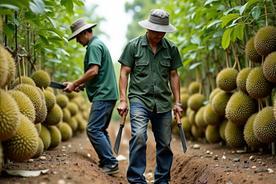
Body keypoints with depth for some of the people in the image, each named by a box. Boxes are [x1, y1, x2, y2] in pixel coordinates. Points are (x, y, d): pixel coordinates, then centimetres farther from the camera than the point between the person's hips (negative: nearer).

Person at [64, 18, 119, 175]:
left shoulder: (94, 46, -10)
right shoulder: (99, 44, 22)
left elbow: (94, 71, -21)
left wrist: (75, 84, -12)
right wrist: (81, 85, 15)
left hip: (103, 95, -11)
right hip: (108, 94, 11)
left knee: (93, 129, -12)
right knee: (101, 130, 14)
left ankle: (110, 163, -12)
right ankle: (107, 162, 18)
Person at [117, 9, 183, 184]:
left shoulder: (171, 48, 7)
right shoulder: (133, 46, -1)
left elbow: (174, 75, 12)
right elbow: (124, 73, 0)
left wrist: (177, 102, 9)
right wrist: (123, 100, -7)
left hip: (163, 102, 3)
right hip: (139, 99, -3)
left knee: (165, 143, 8)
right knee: (139, 136, -22)